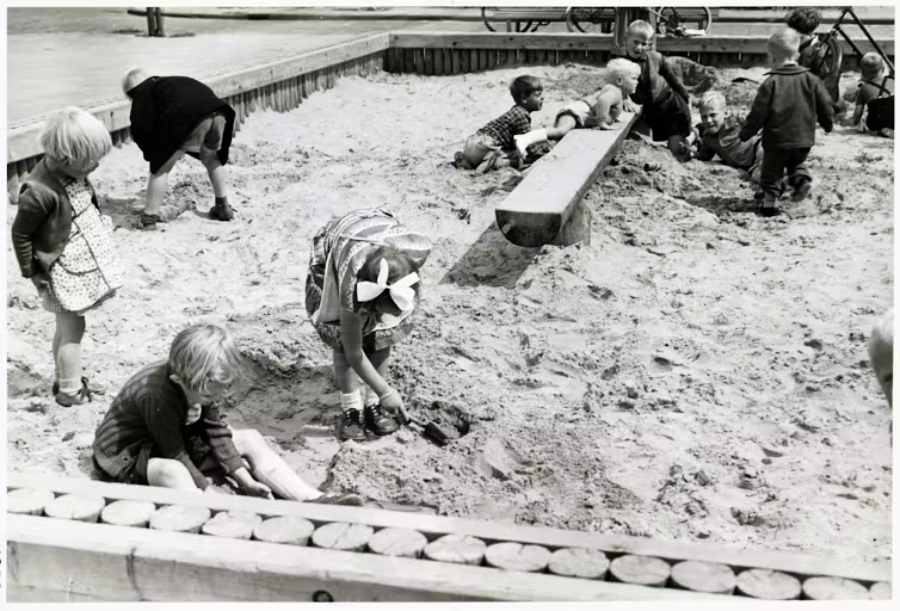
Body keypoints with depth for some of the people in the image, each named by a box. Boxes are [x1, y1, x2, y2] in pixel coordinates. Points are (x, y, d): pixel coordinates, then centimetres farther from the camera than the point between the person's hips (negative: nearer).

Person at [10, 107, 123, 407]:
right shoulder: (40, 191, -29)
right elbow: (20, 234, -17)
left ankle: (65, 379, 36)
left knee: (67, 328, 21)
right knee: (72, 329, 5)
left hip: (82, 262, 8)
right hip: (63, 273, -8)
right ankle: (70, 391, 20)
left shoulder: (73, 172, -5)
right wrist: (32, 273, -9)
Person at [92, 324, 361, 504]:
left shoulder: (202, 383, -13)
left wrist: (246, 480, -11)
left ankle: (315, 502, -11)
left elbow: (217, 432, -5)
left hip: (176, 439, 8)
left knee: (250, 439, -2)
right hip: (125, 455, -8)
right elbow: (175, 455, -31)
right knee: (170, 472, -43)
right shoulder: (157, 396, -36)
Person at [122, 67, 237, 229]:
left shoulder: (142, 94, 21)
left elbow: (142, 130, 8)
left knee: (160, 168, 8)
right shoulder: (168, 83, 41)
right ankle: (223, 207, 37)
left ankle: (150, 216, 6)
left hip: (187, 117, -7)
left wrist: (152, 155, 20)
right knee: (212, 159, 32)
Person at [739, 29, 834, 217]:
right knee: (797, 163, 27)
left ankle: (769, 202, 7)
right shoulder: (810, 80, 0)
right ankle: (802, 178, 0)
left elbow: (758, 113, -11)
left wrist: (745, 133, 0)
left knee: (772, 172, 11)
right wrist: (828, 124, 24)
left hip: (777, 140, -4)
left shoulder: (771, 83, -12)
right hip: (804, 139, 4)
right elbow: (825, 104, 5)